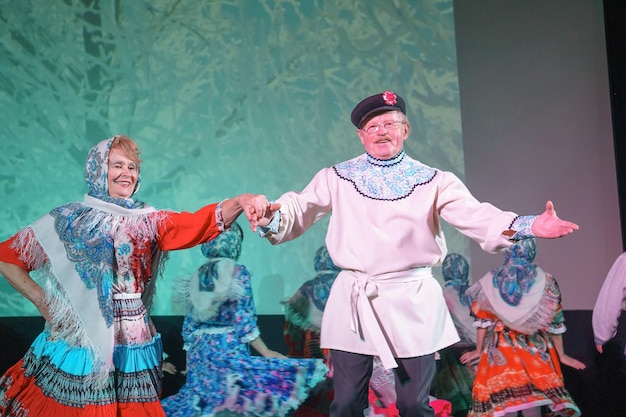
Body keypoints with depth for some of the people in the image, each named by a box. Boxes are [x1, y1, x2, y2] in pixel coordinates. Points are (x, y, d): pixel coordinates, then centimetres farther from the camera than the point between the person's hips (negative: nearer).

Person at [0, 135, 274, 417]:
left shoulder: (148, 221, 5)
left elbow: (197, 224, -14)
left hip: (132, 345, 1)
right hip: (77, 341, -1)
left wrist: (240, 202, -32)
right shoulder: (68, 220, 3)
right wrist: (41, 301, -2)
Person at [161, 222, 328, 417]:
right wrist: (267, 353, -8)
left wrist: (191, 357, 19)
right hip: (228, 349, -7)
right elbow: (244, 322, -12)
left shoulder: (198, 276, 10)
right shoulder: (237, 272, -6)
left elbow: (189, 324, 12)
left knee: (201, 401, 11)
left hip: (200, 350, 7)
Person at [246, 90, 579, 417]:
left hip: (413, 300, 0)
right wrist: (269, 218, -22)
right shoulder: (337, 178, 6)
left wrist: (527, 226, -24)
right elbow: (298, 209, 2)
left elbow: (475, 216, -6)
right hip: (353, 300, 0)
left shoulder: (434, 181, 4)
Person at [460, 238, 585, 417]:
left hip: (501, 350, 0)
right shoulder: (546, 282, -3)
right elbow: (555, 322, 1)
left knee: (503, 400, 4)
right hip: (535, 350, 0)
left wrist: (478, 350, 15)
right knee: (533, 401, 5)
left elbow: (483, 320, 3)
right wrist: (561, 356, 11)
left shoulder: (490, 281, -2)